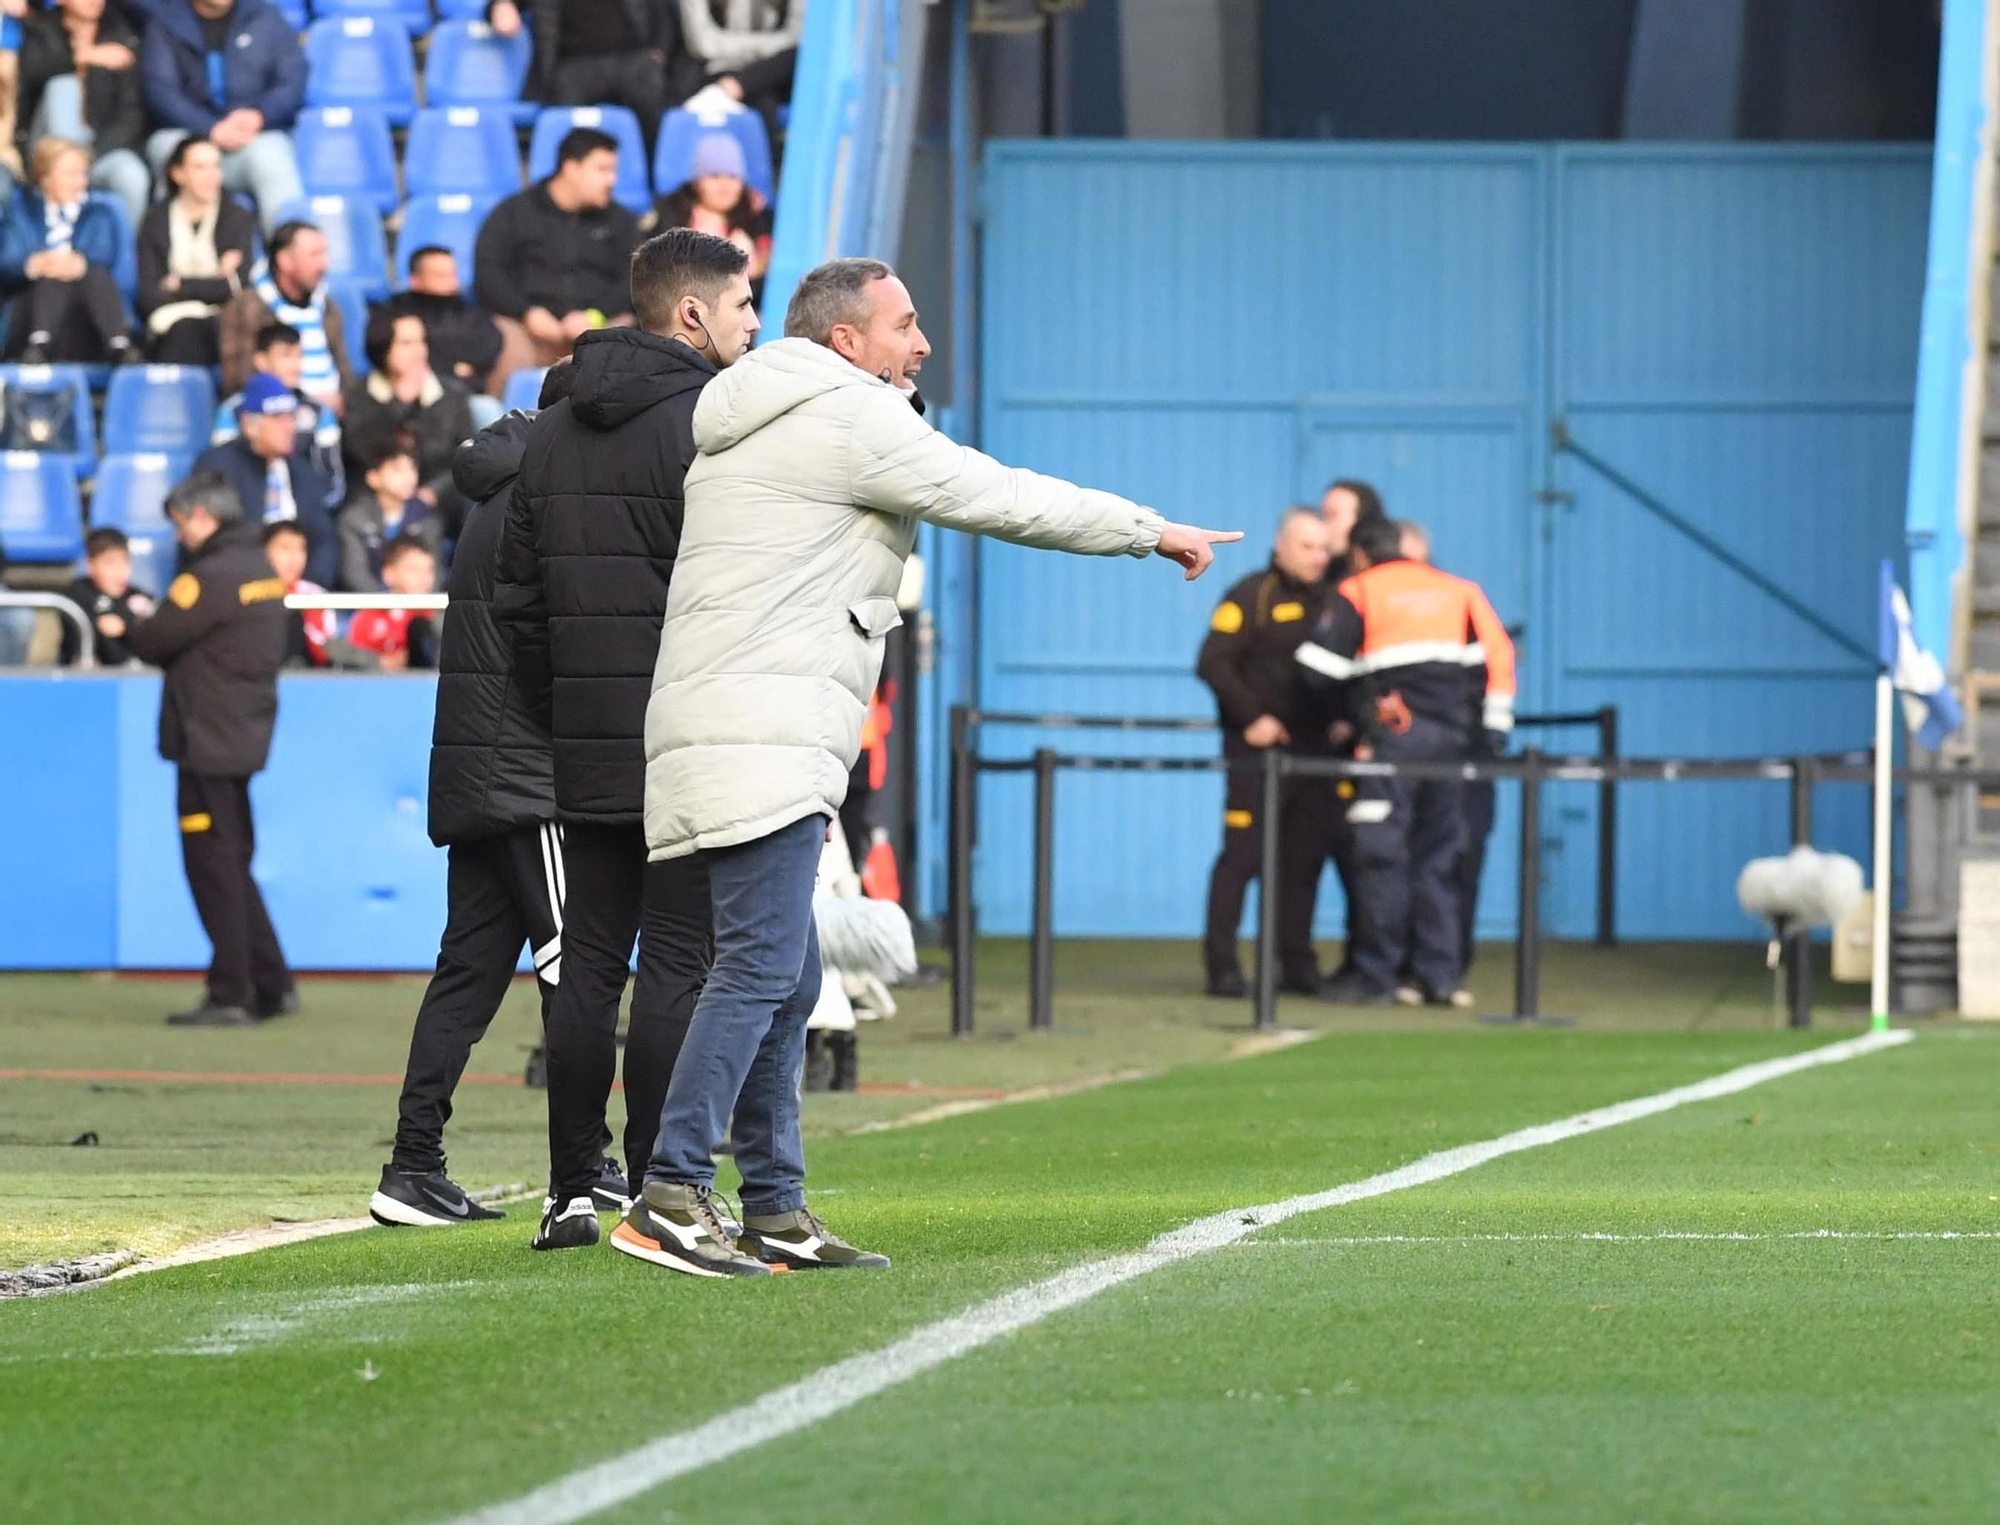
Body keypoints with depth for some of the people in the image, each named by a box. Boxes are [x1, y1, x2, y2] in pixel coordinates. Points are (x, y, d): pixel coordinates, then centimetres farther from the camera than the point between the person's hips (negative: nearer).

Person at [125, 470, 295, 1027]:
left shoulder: (211, 577, -16)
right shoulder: (261, 570, 11)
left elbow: (152, 643, -13)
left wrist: (128, 630, 9)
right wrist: (153, 632, 9)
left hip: (208, 741, -9)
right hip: (245, 738, 9)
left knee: (214, 868, -4)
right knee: (233, 866, 16)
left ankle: (230, 996, -3)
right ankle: (272, 986, 17)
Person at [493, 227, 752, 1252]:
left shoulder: (551, 435, 14)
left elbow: (515, 594, 16)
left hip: (586, 746, 7)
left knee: (588, 964, 9)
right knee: (678, 964, -4)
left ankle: (570, 1194, 9)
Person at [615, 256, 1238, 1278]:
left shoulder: (750, 431, 25)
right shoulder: (852, 418, -5)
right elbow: (1004, 502, -4)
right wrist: (1155, 533, 5)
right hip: (759, 740, -10)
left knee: (787, 980, 11)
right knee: (761, 969, -16)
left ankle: (774, 1213, 11)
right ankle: (671, 1200, -22)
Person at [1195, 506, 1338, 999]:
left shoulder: (1332, 602, 14)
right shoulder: (1252, 597, -4)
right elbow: (1213, 664, -10)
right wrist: (1251, 717, -13)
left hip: (1313, 752, 6)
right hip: (1259, 751, -6)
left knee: (1303, 861, 7)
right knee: (1242, 856, -7)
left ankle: (1296, 963, 13)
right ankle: (1222, 965, -5)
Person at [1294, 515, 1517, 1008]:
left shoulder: (1359, 593, 5)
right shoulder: (1457, 591, 17)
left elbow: (1321, 666, -3)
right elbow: (1498, 652, 11)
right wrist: (1495, 722, 14)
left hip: (1393, 736, -5)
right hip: (1449, 736, 5)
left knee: (1382, 856, -4)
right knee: (1438, 857, 9)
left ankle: (1375, 975, -6)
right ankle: (1440, 976, 6)